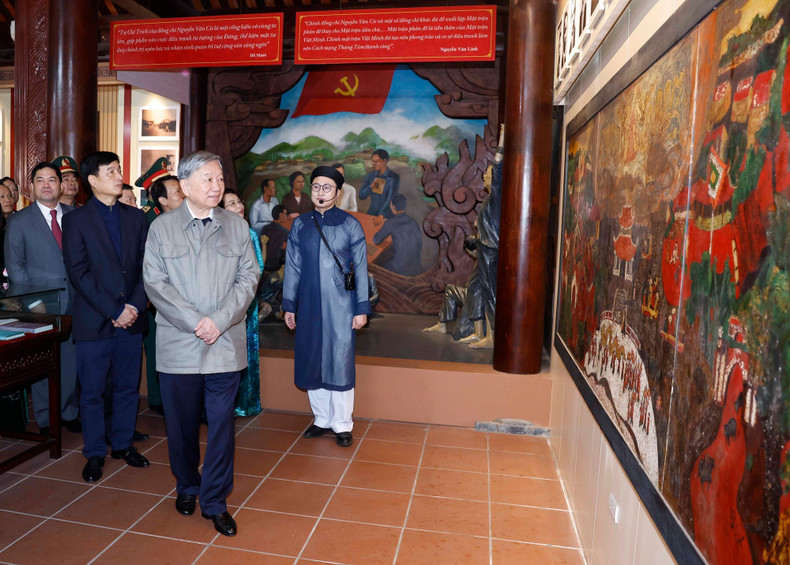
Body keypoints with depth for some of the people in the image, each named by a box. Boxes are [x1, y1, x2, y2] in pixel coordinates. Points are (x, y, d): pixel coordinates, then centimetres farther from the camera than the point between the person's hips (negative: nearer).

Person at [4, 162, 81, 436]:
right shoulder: (19, 221, 3)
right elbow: (14, 267, 1)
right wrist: (33, 302, -7)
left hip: (74, 300, 2)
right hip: (42, 304, -2)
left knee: (71, 360, 7)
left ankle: (69, 413, 22)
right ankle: (45, 419, 20)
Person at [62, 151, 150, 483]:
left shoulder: (135, 217, 9)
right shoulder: (76, 220, -2)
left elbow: (145, 266, 6)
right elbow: (78, 272, -9)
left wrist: (135, 306, -7)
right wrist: (114, 311, -14)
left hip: (131, 318, 3)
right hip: (94, 321, -3)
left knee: (128, 387, 12)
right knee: (92, 392, 7)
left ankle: (122, 444, 28)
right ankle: (95, 454, 22)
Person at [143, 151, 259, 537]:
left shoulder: (237, 227, 7)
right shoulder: (162, 227, 4)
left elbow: (248, 277, 2)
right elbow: (155, 282, -3)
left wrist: (220, 320, -11)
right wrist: (194, 321, -12)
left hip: (225, 344, 1)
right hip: (178, 345, 0)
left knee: (222, 425, 4)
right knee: (182, 423, 12)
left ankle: (215, 502, 18)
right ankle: (186, 487, 36)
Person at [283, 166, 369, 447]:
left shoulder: (350, 224, 0)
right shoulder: (300, 224, 7)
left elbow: (360, 268, -1)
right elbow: (293, 266, 9)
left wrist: (362, 308, -4)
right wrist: (289, 305, 7)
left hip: (340, 304, -3)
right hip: (309, 305, 3)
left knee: (340, 361, 1)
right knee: (312, 361, 9)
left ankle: (342, 424, 16)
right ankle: (321, 419, 26)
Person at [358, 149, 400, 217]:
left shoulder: (394, 177, -9)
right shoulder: (370, 176, 5)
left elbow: (391, 198, -18)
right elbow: (361, 196, 8)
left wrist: (381, 215, -30)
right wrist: (371, 187, -12)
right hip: (371, 214, 3)